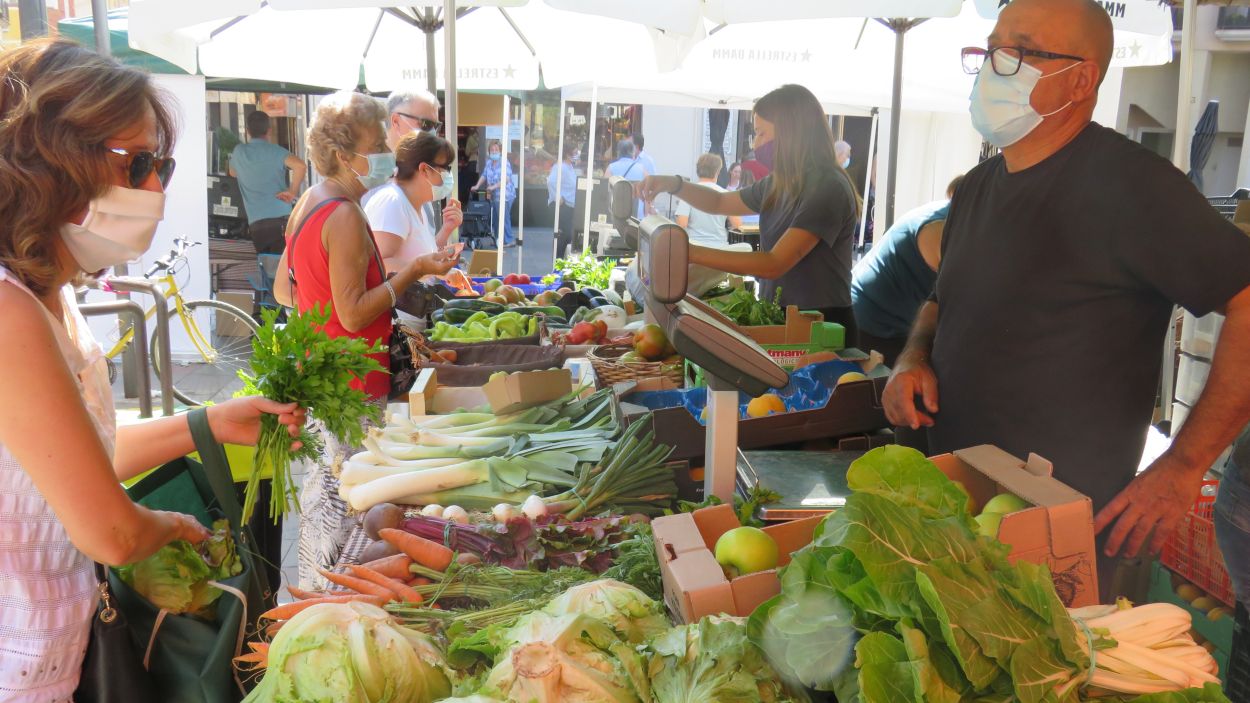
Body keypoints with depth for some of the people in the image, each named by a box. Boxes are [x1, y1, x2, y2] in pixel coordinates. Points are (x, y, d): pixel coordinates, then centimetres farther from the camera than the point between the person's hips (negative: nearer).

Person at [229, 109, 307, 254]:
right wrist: (293, 191, -7)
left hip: (256, 223, 3)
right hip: (282, 218, -2)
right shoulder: (275, 151, 1)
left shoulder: (239, 152, 12)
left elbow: (233, 173, 33)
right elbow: (300, 166, -17)